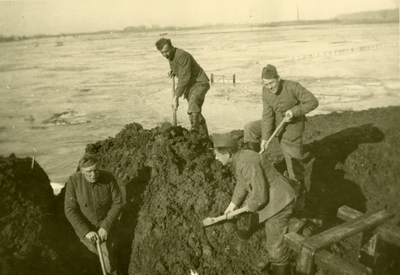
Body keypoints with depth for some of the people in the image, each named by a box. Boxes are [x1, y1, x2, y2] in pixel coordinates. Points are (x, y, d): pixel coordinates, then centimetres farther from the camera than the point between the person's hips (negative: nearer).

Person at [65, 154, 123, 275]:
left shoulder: (109, 178, -26)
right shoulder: (73, 181, -28)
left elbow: (117, 203, -17)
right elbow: (70, 210, -22)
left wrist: (106, 227, -24)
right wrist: (85, 231, -26)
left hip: (106, 223, -1)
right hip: (84, 225, 1)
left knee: (109, 263, 4)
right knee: (95, 249, 28)